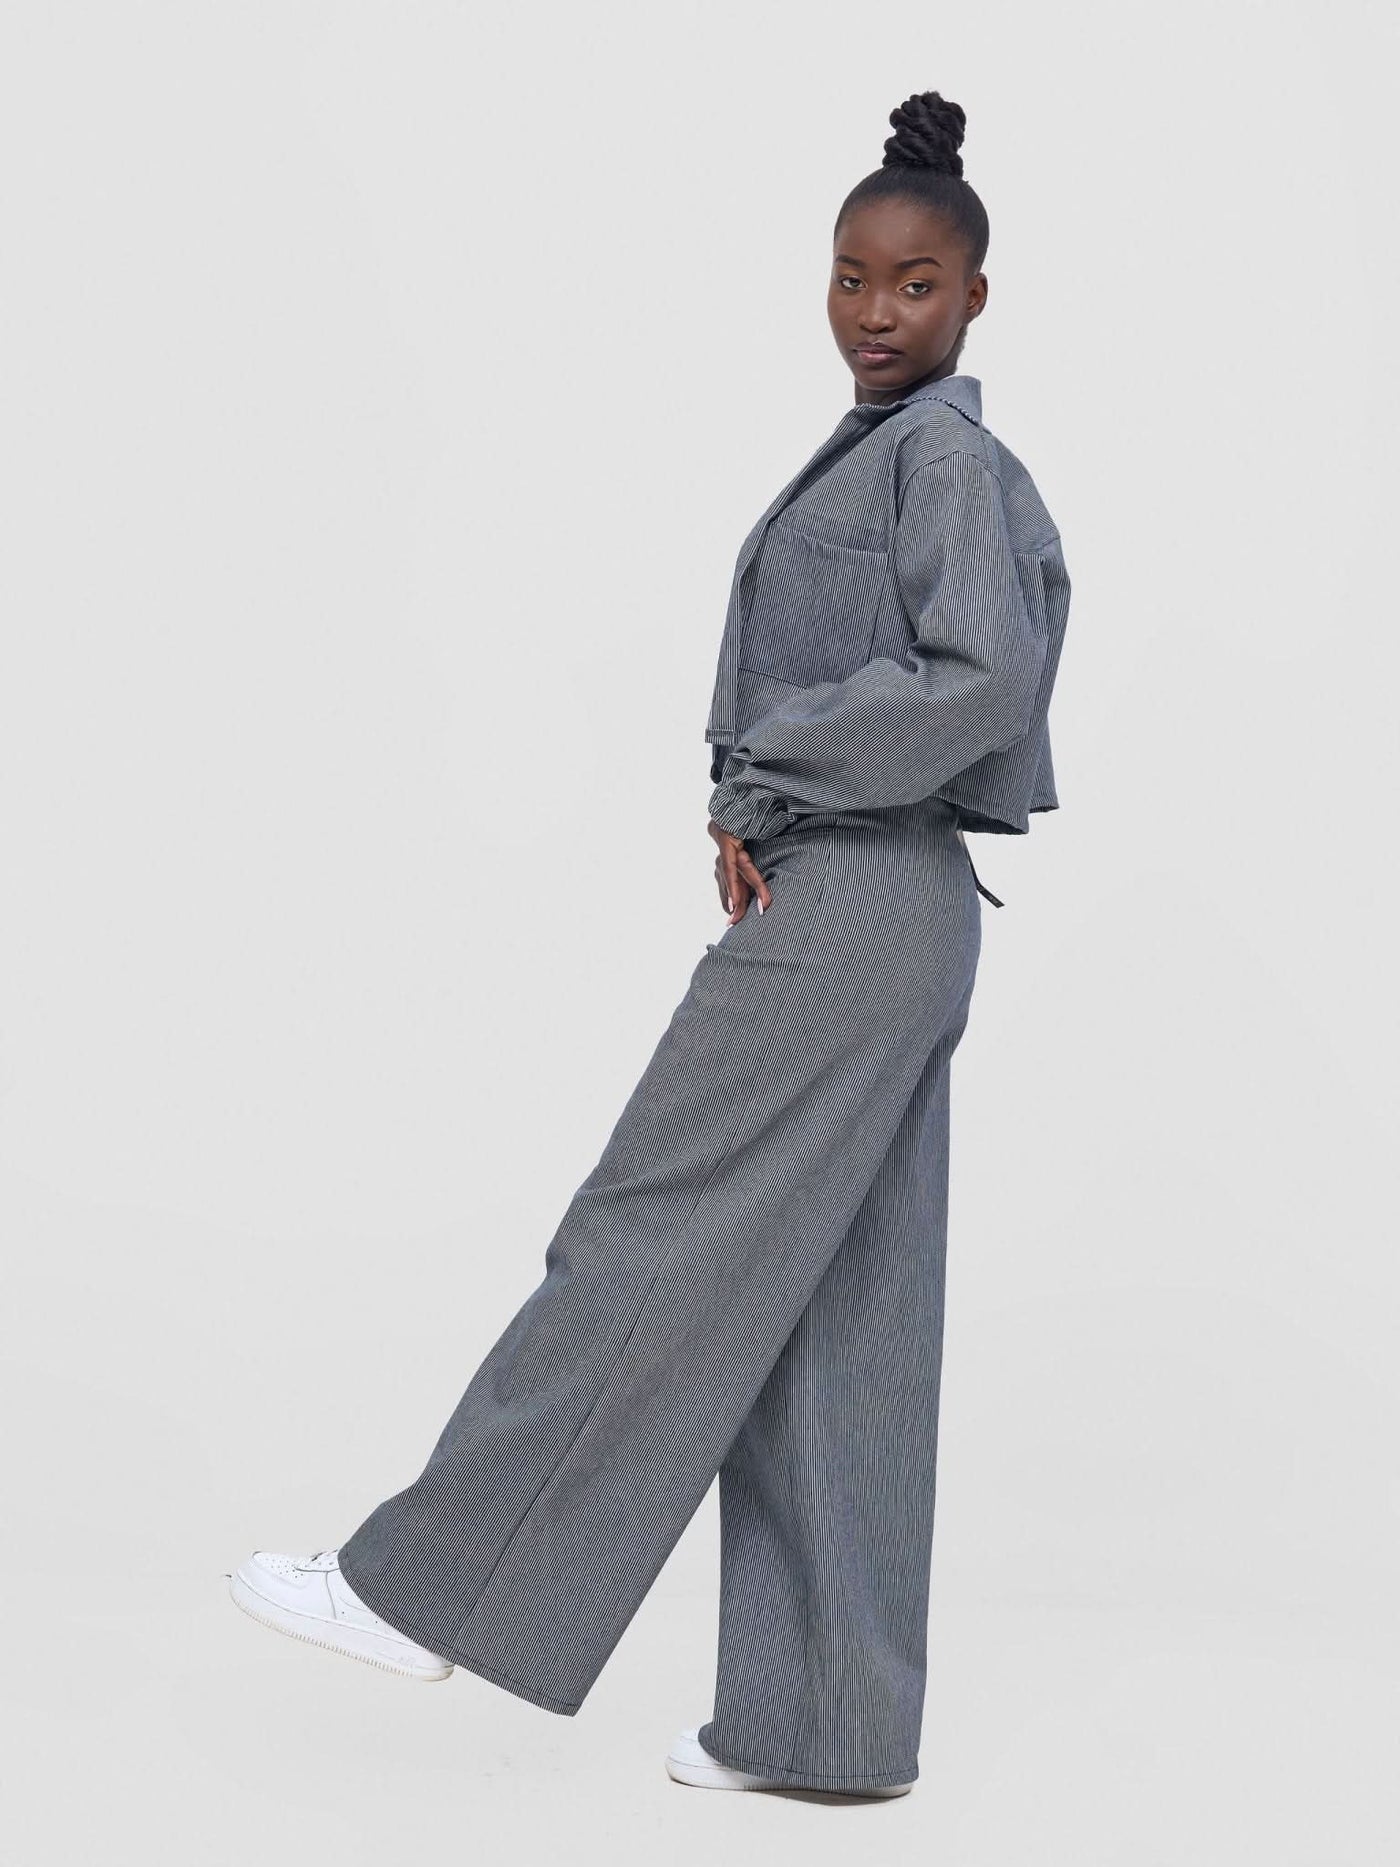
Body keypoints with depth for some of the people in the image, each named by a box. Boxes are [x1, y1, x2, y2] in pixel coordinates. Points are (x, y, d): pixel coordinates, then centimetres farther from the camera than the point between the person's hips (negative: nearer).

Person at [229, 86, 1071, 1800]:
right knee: (827, 1325, 7)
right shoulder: (875, 458, 22)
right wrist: (755, 810, 4)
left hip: (847, 905, -10)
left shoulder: (946, 451, -6)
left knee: (651, 1248, -5)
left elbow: (983, 678, -19)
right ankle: (826, 1723, 10)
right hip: (877, 913, 10)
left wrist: (769, 774, -10)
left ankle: (428, 1586, 3)